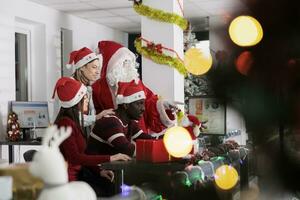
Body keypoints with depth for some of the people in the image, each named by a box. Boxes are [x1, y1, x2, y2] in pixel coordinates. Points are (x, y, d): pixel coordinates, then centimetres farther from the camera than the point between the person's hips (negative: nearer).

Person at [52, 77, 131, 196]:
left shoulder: (73, 122, 14)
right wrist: (109, 158, -24)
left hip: (78, 174, 8)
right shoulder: (65, 123, -16)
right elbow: (75, 158, -24)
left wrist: (99, 171, 2)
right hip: (68, 180, -8)